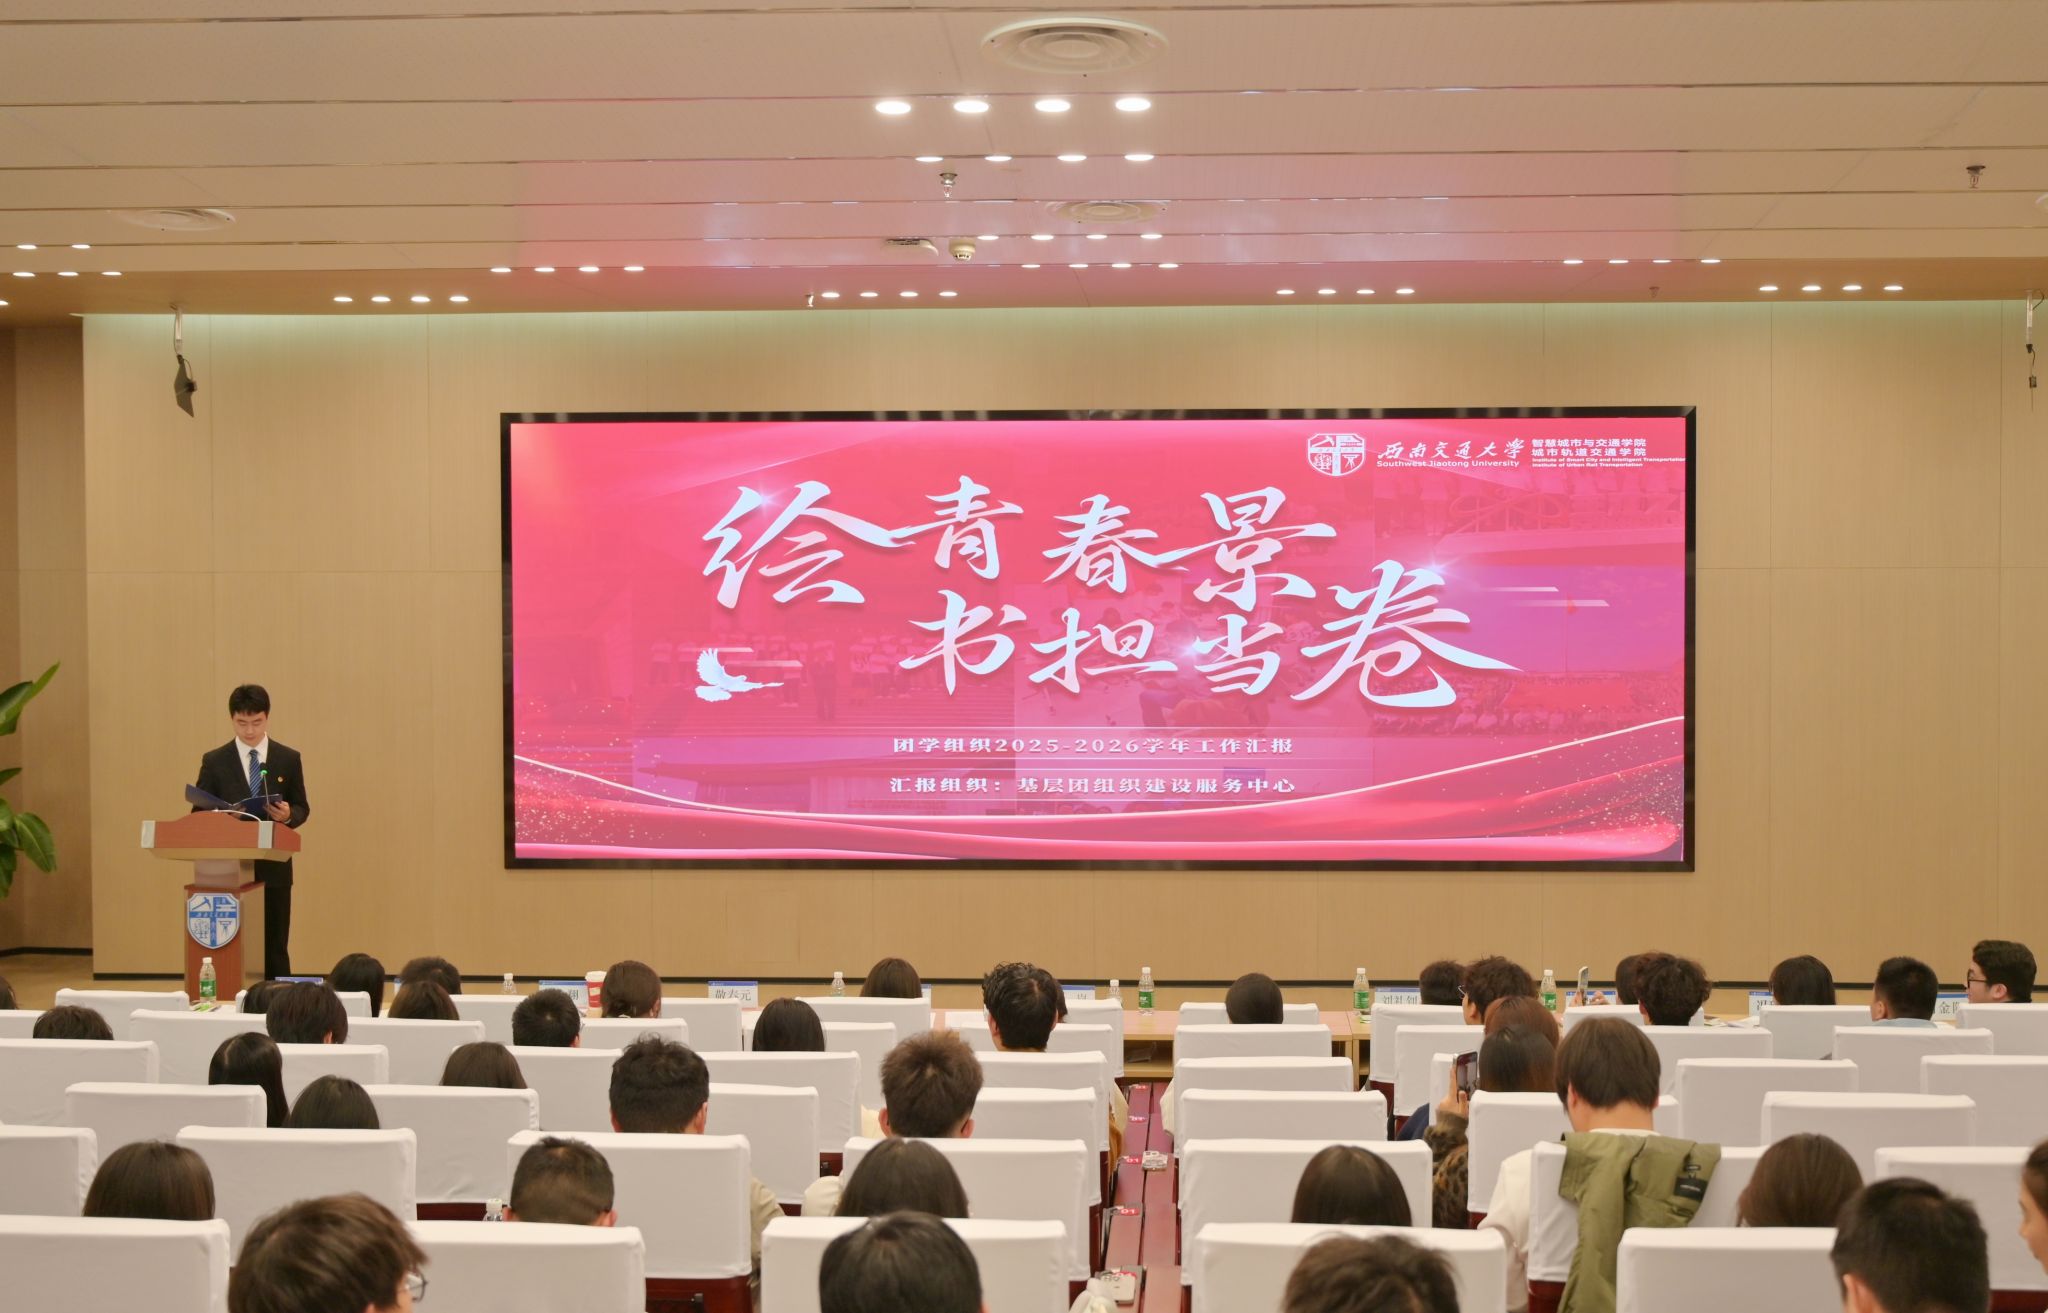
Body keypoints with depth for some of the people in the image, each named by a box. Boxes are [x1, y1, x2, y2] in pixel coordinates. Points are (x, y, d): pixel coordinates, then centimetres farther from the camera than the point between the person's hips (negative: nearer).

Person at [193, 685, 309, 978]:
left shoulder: (288, 759, 4)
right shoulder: (214, 761, 3)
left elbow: (302, 809, 6)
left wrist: (288, 815, -17)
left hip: (274, 867, 0)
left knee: (275, 949, 3)